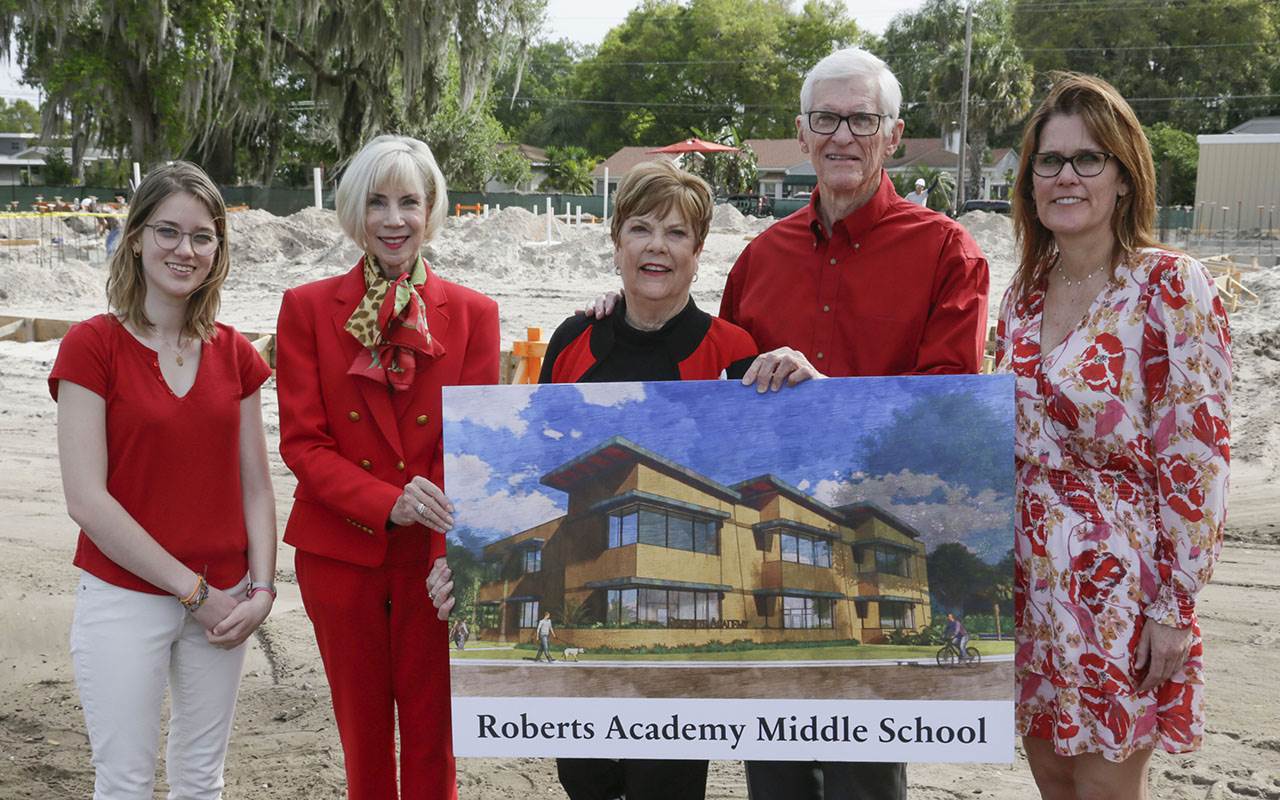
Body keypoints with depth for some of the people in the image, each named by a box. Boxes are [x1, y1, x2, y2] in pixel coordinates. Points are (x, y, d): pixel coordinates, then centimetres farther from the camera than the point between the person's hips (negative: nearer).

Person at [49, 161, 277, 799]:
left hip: (221, 602, 4)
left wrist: (261, 589, -7)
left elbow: (255, 487, 7)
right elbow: (87, 497, -15)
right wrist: (193, 590, -14)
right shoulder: (92, 346, -9)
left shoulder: (234, 355, 5)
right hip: (124, 598, -4)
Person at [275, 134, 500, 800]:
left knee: (432, 732, 8)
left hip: (435, 557, 0)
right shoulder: (307, 307, 0)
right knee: (362, 731, 14)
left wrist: (453, 557, -19)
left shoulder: (472, 313, 1)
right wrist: (388, 503, -21)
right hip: (340, 552, 0)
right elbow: (301, 441, -5)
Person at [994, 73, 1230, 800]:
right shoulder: (1026, 291, 6)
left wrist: (1174, 608, -15)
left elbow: (1196, 459, -14)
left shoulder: (1171, 287, -13)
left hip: (1116, 583, -6)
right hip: (1027, 577, 6)